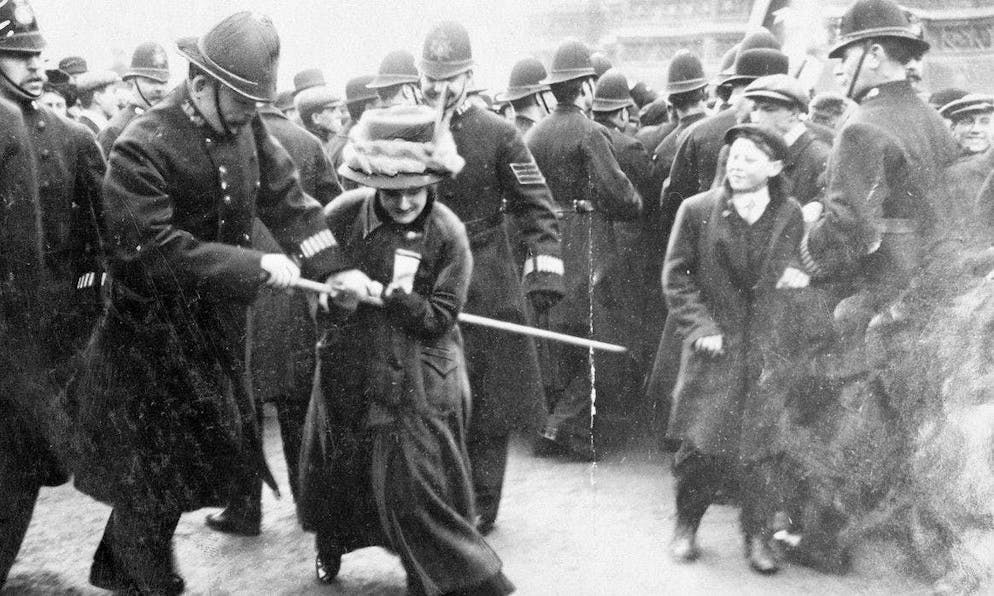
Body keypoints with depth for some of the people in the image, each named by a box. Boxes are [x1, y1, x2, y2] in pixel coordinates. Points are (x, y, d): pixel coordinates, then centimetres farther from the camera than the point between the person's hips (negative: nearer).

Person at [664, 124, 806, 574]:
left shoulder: (791, 216, 3)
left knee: (762, 445, 1)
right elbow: (676, 277, 2)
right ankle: (686, 527, 21)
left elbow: (799, 273, 16)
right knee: (702, 443, 0)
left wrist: (800, 277, -8)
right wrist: (700, 327, -8)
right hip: (716, 349, -1)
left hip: (770, 350, 1)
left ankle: (758, 537, 16)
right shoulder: (697, 210, -1)